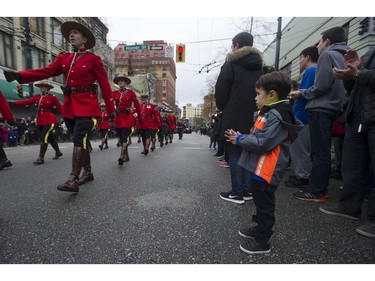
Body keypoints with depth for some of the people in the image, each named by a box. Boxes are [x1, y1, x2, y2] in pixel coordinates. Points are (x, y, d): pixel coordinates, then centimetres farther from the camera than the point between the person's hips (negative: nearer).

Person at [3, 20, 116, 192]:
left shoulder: (93, 59, 1)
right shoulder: (63, 58, 18)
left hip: (87, 106, -6)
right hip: (70, 106, 6)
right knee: (82, 140, 10)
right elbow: (46, 72, 6)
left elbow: (104, 84, -2)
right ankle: (88, 172, 22)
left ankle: (73, 181, -14)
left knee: (79, 140, -14)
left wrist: (111, 109, -5)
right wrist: (19, 76, -9)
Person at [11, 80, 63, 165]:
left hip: (50, 121, -6)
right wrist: (13, 103, -5)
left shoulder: (52, 97, -5)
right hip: (40, 122, 6)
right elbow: (26, 102, 5)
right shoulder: (37, 97, 12)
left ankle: (41, 158, -8)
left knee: (44, 138, -13)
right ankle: (58, 152, 32)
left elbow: (60, 108, -9)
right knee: (50, 138, 15)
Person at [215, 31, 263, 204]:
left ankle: (237, 193, 4)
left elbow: (221, 92, -6)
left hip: (234, 118, -6)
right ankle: (247, 189, 18)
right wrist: (254, 110, 17)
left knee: (234, 155, -1)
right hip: (253, 117, 6)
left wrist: (222, 109, 9)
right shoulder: (259, 67, 17)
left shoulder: (231, 64, -3)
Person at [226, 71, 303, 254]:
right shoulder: (267, 113, 12)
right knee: (260, 201, 24)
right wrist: (241, 138, 5)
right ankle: (258, 227, 43)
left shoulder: (276, 116, -21)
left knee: (265, 205, 5)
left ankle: (262, 241, 22)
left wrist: (240, 139, -16)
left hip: (266, 171, -10)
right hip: (258, 168, 10)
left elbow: (262, 143, -28)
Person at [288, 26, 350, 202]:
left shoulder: (327, 55, -5)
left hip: (320, 109, -9)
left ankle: (316, 191, -1)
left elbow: (321, 86, -16)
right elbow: (334, 86, 17)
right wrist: (303, 93, 14)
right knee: (323, 151, 11)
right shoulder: (341, 57, 21)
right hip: (331, 109, 9)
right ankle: (321, 188, 19)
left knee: (319, 152, -7)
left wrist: (301, 93, 0)